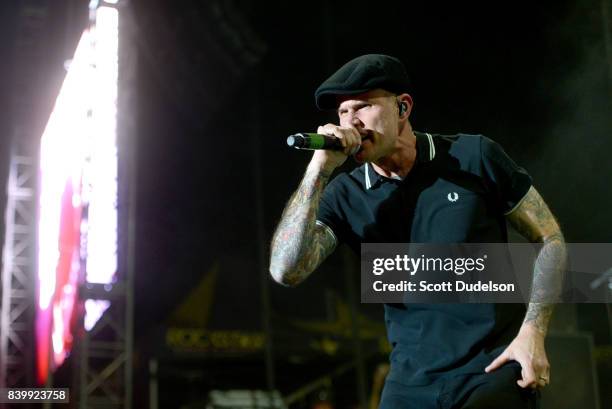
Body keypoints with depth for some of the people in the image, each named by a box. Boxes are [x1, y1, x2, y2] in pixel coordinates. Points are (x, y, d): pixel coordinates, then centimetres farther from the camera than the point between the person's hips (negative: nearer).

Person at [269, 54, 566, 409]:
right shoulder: (345, 196, -1)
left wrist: (533, 333, -10)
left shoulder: (475, 157, -6)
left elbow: (550, 238, 1)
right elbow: (287, 271, -15)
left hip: (497, 368, -2)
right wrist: (319, 168, -18)